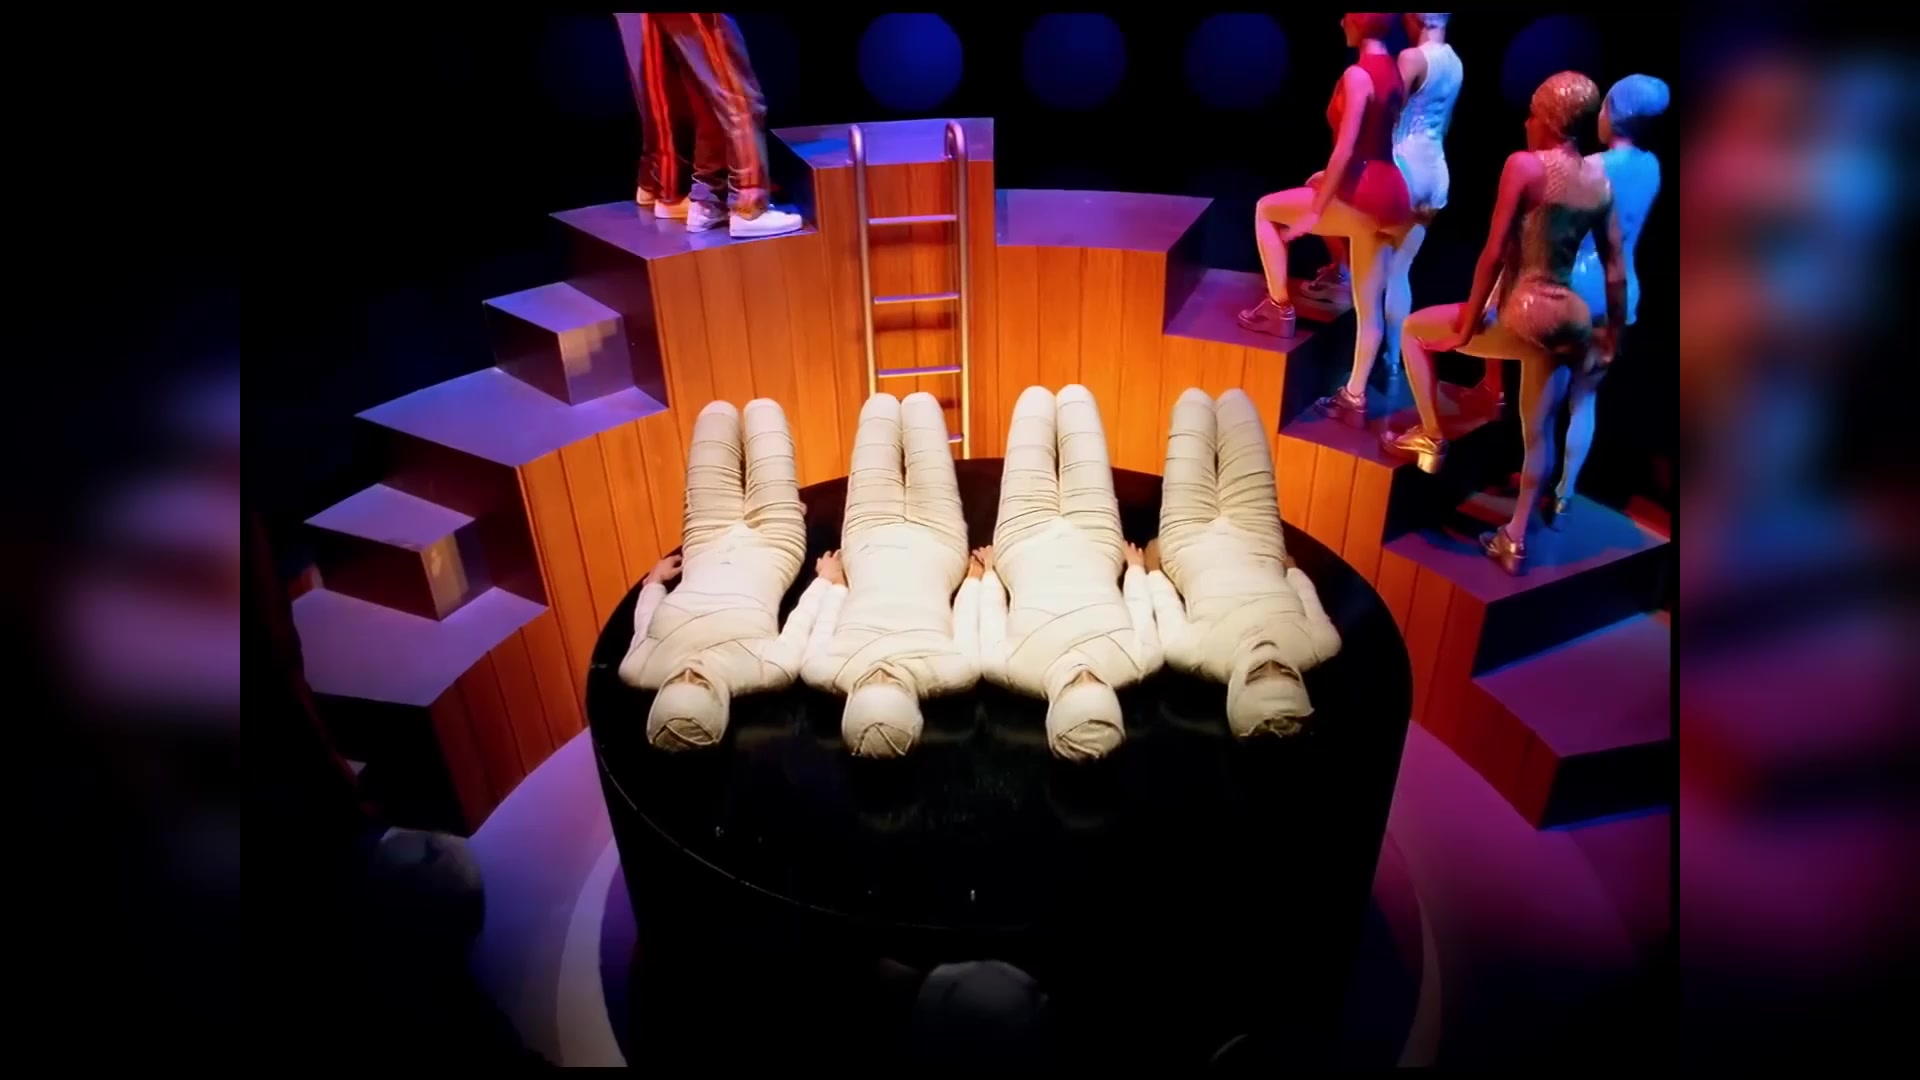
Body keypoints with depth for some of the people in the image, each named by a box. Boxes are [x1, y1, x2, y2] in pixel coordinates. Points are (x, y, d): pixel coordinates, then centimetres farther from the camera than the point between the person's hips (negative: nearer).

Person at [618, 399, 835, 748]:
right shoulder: (767, 669, -43)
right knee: (761, 407, 14)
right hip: (770, 545, -2)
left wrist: (654, 580, 9)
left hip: (708, 546, 2)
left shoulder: (642, 670, -35)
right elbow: (804, 619, -22)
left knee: (719, 411, 17)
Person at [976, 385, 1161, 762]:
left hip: (1027, 541, 0)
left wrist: (990, 571, 2)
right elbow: (1139, 609, -16)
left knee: (1036, 396, 16)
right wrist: (1136, 567, 5)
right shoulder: (1136, 663, -40)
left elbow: (992, 621, -19)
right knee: (1073, 395, 15)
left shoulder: (1016, 669, -42)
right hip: (1094, 539, 1)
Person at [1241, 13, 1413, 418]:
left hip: (1364, 194, -9)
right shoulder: (1392, 71, 15)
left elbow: (1344, 150, -17)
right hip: (1389, 194, 9)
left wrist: (1313, 212, -16)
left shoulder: (1357, 75, -12)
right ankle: (1355, 394, 17)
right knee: (1369, 304, 10)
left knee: (1266, 210, 8)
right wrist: (1332, 177, 25)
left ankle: (1280, 308, 9)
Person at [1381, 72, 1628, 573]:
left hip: (1522, 310, -6)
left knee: (1413, 329, 17)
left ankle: (1431, 438, 16)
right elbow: (1616, 270, 9)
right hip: (1566, 315, 7)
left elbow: (1494, 253, -15)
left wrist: (1468, 325, -9)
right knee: (1539, 433, 15)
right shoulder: (1601, 180, 9)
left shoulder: (1525, 164, -9)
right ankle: (1514, 539, 23)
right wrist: (1611, 338, 18)